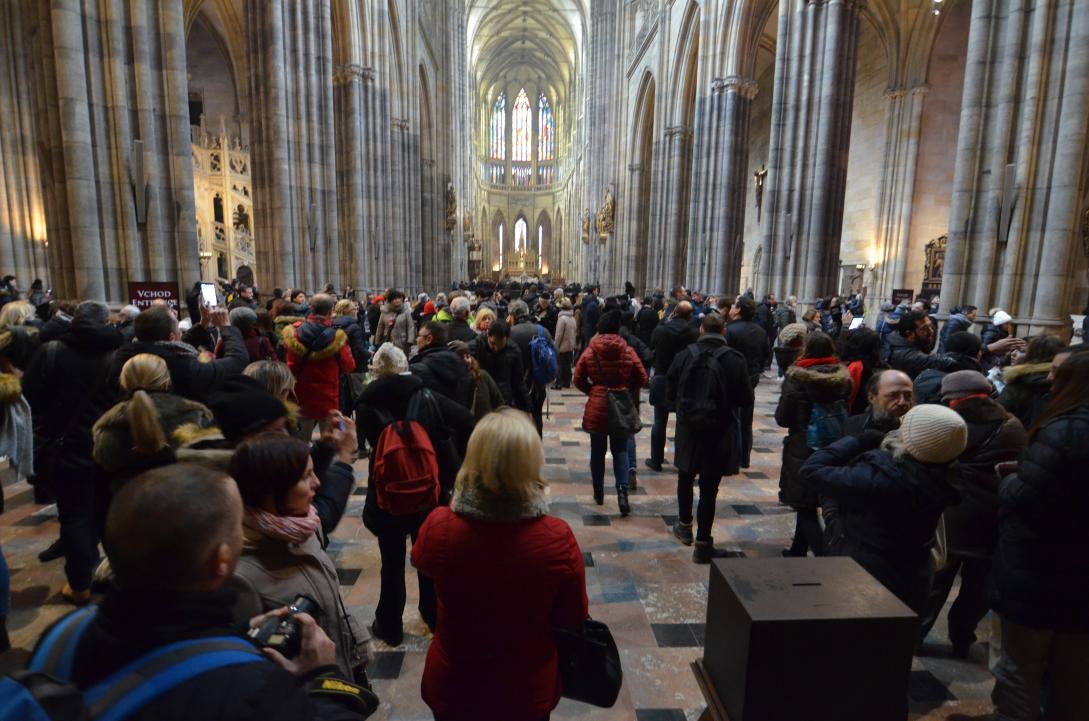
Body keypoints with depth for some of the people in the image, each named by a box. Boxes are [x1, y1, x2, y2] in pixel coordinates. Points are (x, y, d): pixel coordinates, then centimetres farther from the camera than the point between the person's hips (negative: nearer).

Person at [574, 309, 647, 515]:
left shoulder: (589, 351, -6)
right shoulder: (628, 351, -6)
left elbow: (578, 380, -3)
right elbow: (642, 378, -2)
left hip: (596, 407, 0)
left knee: (597, 452, 14)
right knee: (620, 451, 11)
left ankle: (599, 493, 25)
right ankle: (622, 490, -7)